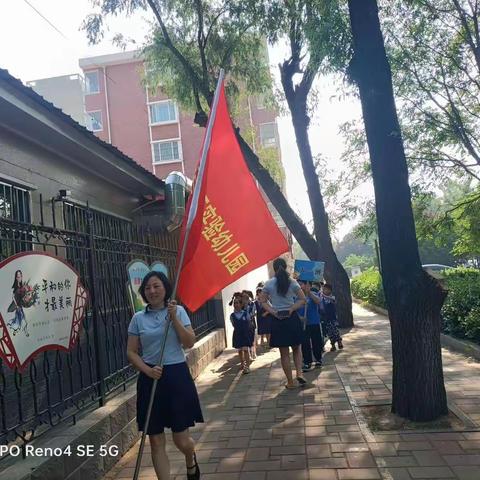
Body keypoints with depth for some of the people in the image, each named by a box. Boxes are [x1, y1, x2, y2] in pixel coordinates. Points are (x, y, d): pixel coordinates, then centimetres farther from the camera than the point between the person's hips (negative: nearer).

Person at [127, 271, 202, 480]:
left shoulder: (178, 311, 0)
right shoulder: (138, 318, 3)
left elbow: (189, 343, -8)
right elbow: (131, 352, 2)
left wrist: (174, 318, -16)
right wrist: (148, 370, -13)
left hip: (177, 376, -1)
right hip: (151, 379, 1)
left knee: (182, 441, 5)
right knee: (156, 443, 4)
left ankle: (191, 461, 40)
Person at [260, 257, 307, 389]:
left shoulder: (268, 284, -3)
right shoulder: (292, 282, -3)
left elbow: (263, 302, -3)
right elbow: (303, 299, -5)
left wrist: (273, 312, -8)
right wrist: (291, 309, -8)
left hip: (277, 320, 0)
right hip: (292, 318, 0)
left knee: (284, 353, 8)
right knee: (297, 348, 20)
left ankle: (290, 382, 15)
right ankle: (299, 373, 3)